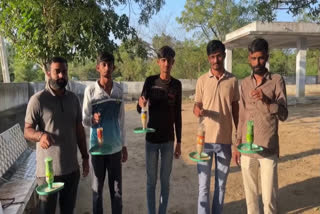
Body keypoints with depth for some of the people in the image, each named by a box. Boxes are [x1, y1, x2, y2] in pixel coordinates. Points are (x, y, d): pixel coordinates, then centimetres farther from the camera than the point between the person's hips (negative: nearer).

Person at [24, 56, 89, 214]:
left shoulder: (73, 99, 5)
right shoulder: (38, 99, -11)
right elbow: (27, 130, -11)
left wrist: (85, 157, 10)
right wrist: (40, 135, -33)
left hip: (72, 167, 4)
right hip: (48, 169, -4)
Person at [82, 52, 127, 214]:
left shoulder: (119, 89, 2)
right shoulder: (90, 90, -7)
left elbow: (121, 119, 9)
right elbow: (84, 119, -4)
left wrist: (124, 145, 11)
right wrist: (93, 119, -27)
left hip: (115, 147, 3)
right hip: (98, 147, -2)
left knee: (116, 188, 12)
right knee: (97, 189, 11)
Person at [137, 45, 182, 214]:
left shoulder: (177, 85, 0)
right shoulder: (150, 81, -4)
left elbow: (178, 115, 4)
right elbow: (139, 109, -4)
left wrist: (179, 142, 4)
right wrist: (141, 104, -29)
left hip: (168, 140, 1)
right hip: (151, 139, -1)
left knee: (165, 180, 10)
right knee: (151, 181, 8)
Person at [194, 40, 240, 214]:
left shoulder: (233, 81, 2)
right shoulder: (202, 80, 0)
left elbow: (235, 109, 8)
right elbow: (196, 105, 5)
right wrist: (197, 110, -20)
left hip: (225, 140, 1)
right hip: (205, 139, -1)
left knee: (221, 184, 12)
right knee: (204, 185, 6)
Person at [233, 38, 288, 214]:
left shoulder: (277, 80, -3)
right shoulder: (245, 83, 9)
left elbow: (283, 114, -9)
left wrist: (267, 100, -27)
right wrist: (237, 145, 10)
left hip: (268, 149, -3)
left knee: (269, 197, 2)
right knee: (250, 193, 13)